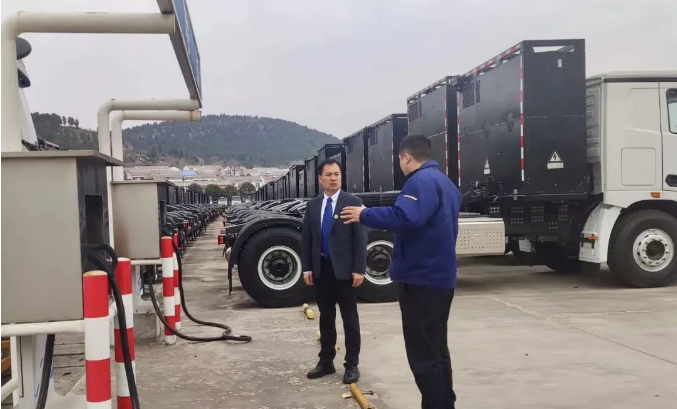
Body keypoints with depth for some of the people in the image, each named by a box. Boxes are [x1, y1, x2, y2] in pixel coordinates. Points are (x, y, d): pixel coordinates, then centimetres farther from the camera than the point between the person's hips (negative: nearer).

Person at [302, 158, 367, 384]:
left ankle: (352, 365, 11)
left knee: (350, 319, 4)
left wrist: (359, 269, -14)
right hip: (321, 268, 4)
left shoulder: (353, 202, -5)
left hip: (344, 269, -4)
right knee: (325, 317, 13)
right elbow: (307, 238, 10)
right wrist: (307, 268, 3)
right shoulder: (313, 205, 9)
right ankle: (326, 361, 22)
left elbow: (361, 238, -8)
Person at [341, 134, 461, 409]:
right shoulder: (445, 182, 17)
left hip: (421, 278, -10)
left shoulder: (421, 180, -16)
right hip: (439, 277, 10)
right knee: (436, 349, 18)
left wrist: (365, 215, -21)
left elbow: (405, 217, -31)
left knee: (422, 354, -4)